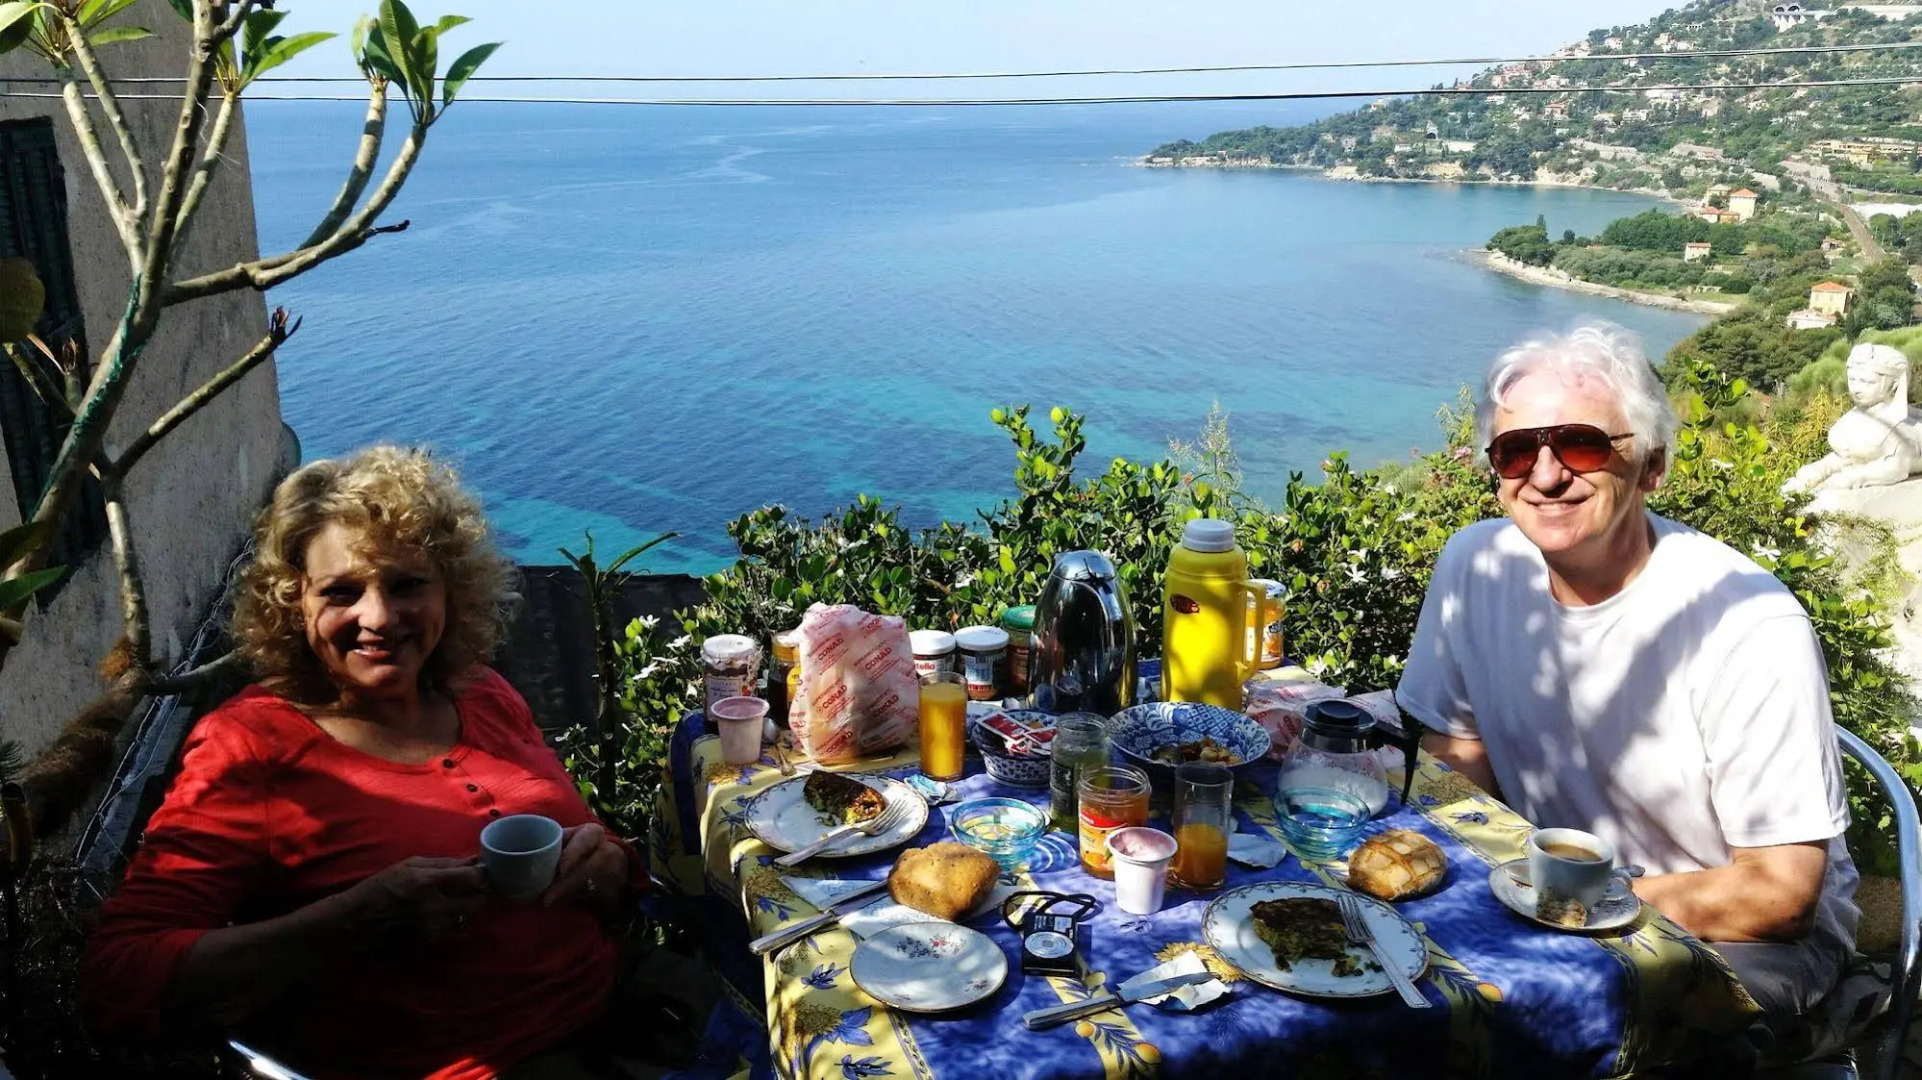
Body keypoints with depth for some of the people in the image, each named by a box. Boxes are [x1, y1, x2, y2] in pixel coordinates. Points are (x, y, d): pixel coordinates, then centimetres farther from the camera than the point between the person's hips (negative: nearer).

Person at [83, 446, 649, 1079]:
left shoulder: (487, 701, 7)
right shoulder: (248, 747, -5)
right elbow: (116, 980, -12)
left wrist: (607, 866, -7)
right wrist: (356, 922, -23)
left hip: (608, 1019, 5)